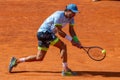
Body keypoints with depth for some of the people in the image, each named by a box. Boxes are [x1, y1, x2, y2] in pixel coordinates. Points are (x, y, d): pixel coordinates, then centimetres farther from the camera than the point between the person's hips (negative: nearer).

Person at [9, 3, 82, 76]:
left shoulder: (70, 17, 5)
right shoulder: (59, 16, -21)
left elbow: (71, 31, 6)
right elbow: (59, 31, -22)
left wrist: (77, 41, -8)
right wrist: (71, 39, -23)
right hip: (44, 33, -9)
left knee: (39, 58, 9)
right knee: (63, 46, -19)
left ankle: (16, 61, 17)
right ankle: (65, 69, -16)